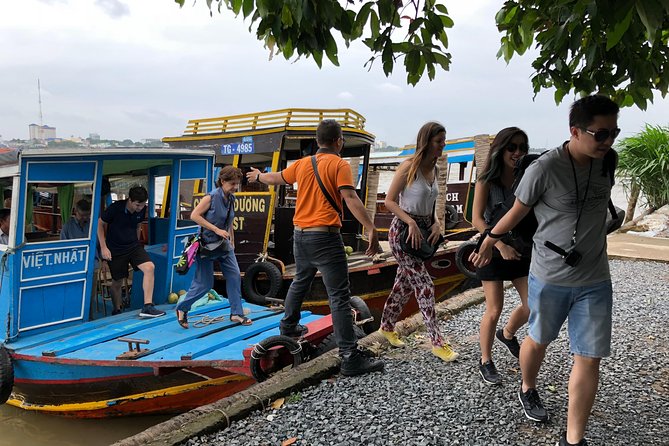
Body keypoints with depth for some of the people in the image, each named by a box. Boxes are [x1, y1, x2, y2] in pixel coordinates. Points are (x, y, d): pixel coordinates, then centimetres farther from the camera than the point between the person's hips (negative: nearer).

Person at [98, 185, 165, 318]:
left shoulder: (142, 209, -5)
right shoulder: (115, 208, -18)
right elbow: (100, 224, -7)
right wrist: (103, 247, -10)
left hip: (133, 245, 3)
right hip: (115, 249, -3)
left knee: (149, 267, -21)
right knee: (117, 282, 6)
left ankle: (147, 307, -20)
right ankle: (116, 311, 31)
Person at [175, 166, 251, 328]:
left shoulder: (231, 199, 4)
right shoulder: (212, 197, -17)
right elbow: (194, 215, -21)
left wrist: (232, 241, 18)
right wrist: (216, 230, -24)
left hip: (224, 244, 7)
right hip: (207, 244, -7)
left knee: (235, 275, -1)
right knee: (205, 283, -1)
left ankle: (236, 313, 9)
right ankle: (182, 308, 22)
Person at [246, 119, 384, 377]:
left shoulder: (302, 164, 11)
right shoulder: (339, 165, -7)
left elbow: (276, 178, 28)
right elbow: (350, 198, -20)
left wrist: (258, 176, 49)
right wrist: (371, 229, -24)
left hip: (300, 235, 7)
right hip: (325, 237, -7)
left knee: (300, 281, 29)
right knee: (340, 297, -7)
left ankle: (289, 326, 46)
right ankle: (350, 357, -9)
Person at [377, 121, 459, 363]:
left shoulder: (434, 169, 9)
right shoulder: (409, 166, -14)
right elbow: (389, 201, -13)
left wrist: (436, 223, 1)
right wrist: (411, 223, -22)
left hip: (422, 231, 8)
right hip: (403, 230, -8)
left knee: (405, 283, 15)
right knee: (425, 286, -8)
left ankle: (387, 327, 33)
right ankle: (437, 342, 0)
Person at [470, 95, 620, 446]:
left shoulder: (607, 161, -1)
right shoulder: (544, 169, -18)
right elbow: (516, 213, -5)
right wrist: (486, 246, 6)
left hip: (595, 280, 4)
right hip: (550, 278, -4)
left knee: (589, 358, 3)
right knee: (539, 339, 17)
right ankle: (527, 391, 47)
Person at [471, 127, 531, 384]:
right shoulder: (486, 182, -7)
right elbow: (477, 219, -13)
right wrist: (501, 245, -21)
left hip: (522, 250, 4)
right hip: (493, 250, -4)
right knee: (494, 310, -1)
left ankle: (507, 334, 35)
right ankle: (485, 362, 18)